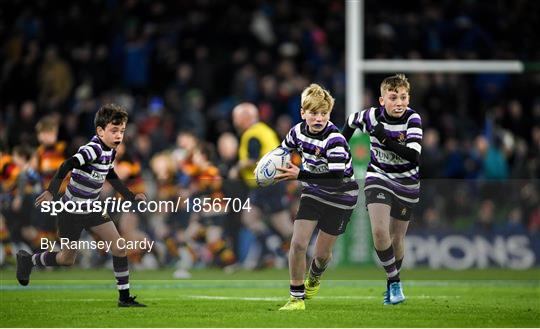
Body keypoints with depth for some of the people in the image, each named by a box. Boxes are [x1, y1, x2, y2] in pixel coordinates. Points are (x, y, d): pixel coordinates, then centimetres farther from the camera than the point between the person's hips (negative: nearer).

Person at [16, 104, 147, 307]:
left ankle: (124, 297, 3)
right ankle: (28, 260, 34)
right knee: (67, 259, 7)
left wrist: (131, 197, 22)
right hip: (72, 212, -8)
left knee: (119, 248, -4)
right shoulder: (93, 149, -26)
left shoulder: (110, 150, 1)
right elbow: (67, 166, -39)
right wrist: (51, 191, -50)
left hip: (92, 209, 8)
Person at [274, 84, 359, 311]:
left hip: (339, 198, -4)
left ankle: (314, 277, 43)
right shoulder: (299, 131, -9)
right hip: (312, 194, 4)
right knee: (298, 243, -11)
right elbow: (285, 149, 16)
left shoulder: (335, 139, -29)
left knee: (322, 253, 6)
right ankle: (297, 298, 0)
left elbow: (336, 177, -38)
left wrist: (300, 175, -40)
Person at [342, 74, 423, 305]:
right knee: (379, 231, -21)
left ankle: (392, 285, 32)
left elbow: (414, 156, -31)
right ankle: (394, 281, -5)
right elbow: (351, 121, 9)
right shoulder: (372, 116, -15)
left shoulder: (412, 119, -21)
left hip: (406, 183, 0)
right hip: (378, 177, 0)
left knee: (396, 238, 9)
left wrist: (386, 140, -38)